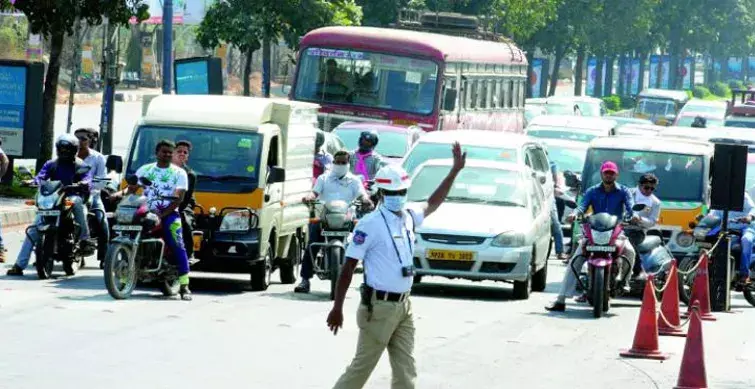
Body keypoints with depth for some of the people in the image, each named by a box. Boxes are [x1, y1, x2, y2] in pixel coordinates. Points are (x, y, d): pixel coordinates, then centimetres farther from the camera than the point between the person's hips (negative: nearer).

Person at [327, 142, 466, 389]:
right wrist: (337, 308, -15)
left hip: (403, 307, 7)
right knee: (362, 367, -2)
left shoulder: (409, 218, 9)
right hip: (379, 306, -7)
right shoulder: (371, 224, -12)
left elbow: (432, 204, 30)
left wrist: (455, 170, 26)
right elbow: (349, 267, -12)